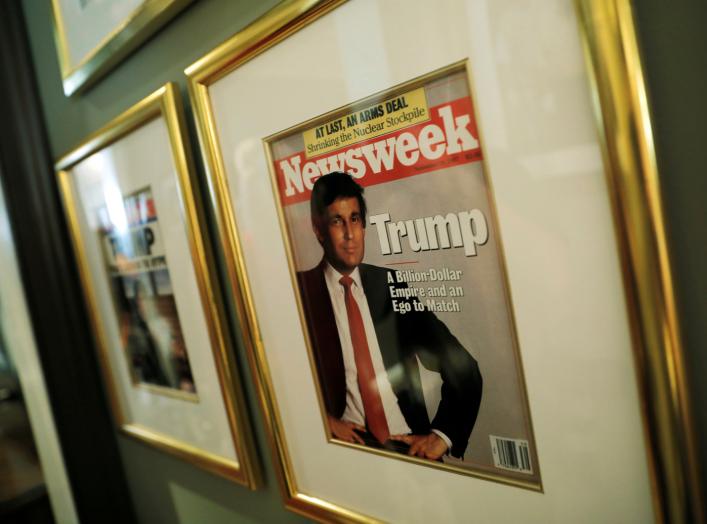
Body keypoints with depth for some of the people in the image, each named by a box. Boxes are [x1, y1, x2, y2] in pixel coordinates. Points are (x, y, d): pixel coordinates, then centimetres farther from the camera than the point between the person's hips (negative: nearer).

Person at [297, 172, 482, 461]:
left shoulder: (392, 285, 7)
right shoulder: (300, 292, -1)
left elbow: (463, 371, 7)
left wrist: (442, 434, -3)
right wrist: (325, 421, -15)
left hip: (410, 444, 2)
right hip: (347, 445, -2)